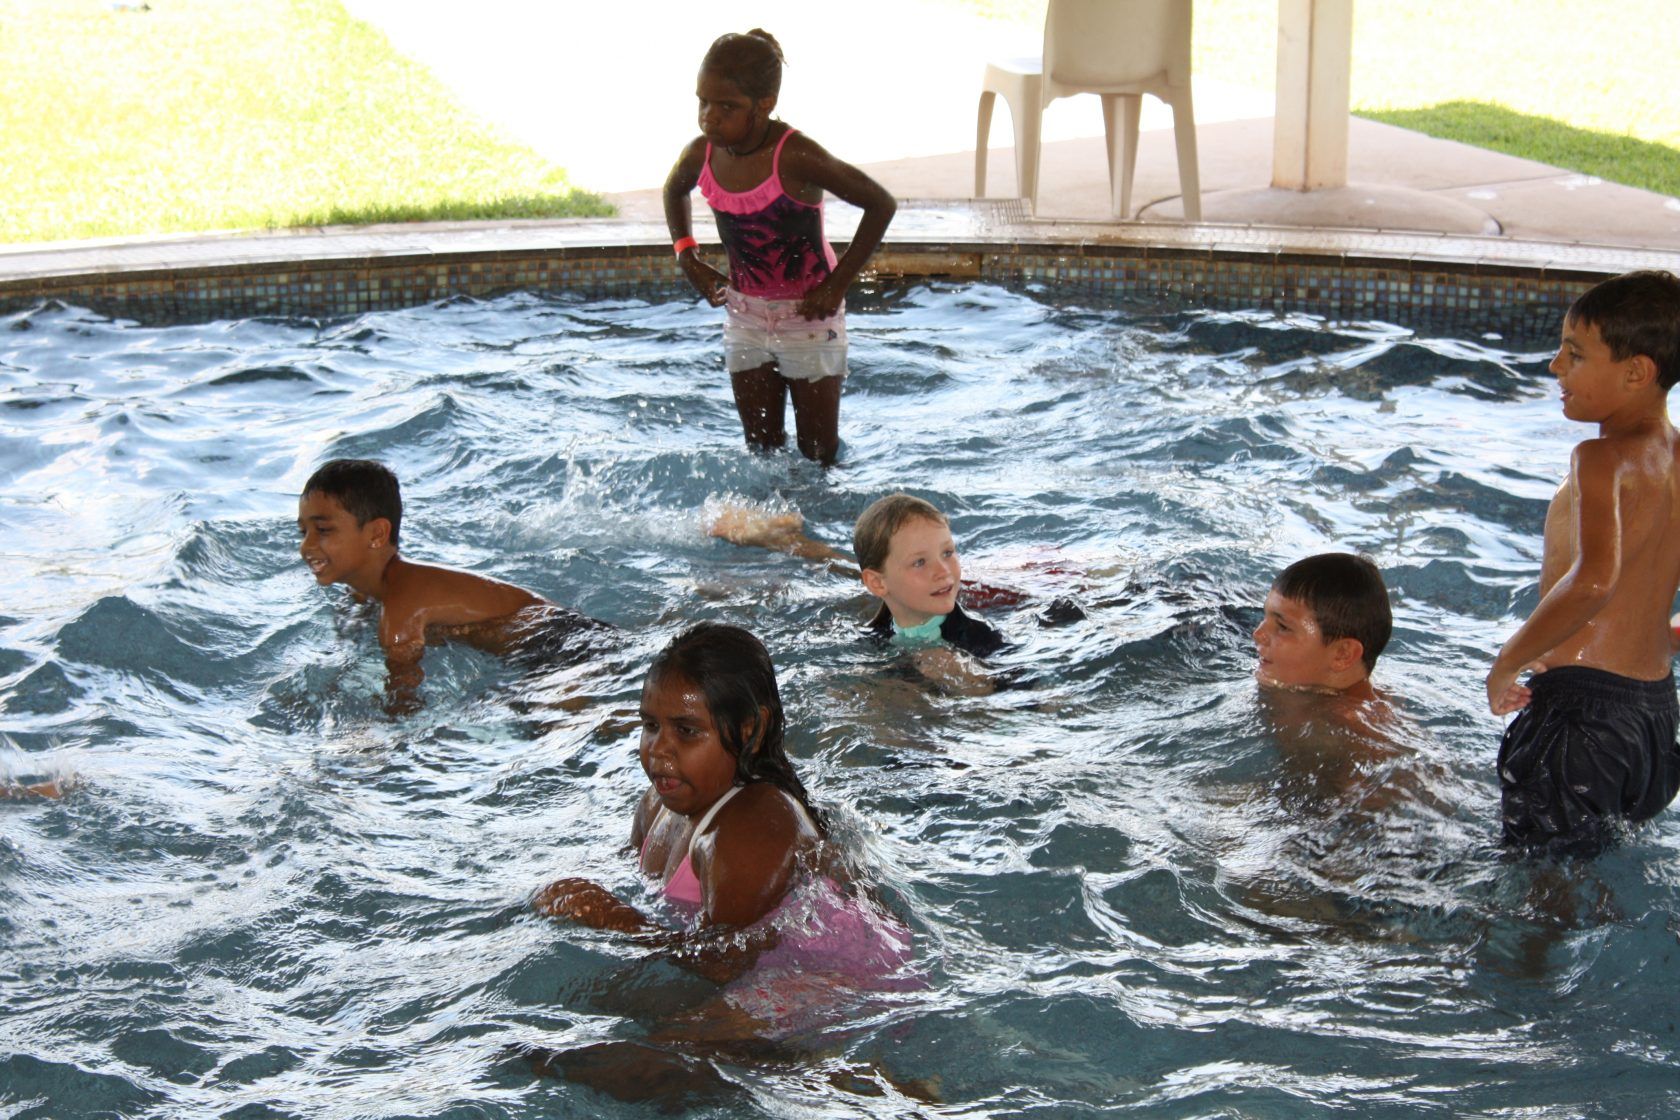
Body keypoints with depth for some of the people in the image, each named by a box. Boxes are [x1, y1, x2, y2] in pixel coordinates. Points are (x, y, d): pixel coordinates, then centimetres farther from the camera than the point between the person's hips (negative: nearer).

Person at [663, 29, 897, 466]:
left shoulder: (795, 158, -27)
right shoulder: (701, 155, -10)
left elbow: (881, 204, -19)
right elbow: (674, 191, 17)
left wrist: (838, 284, -18)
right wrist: (688, 258, 4)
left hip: (809, 316, -5)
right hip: (745, 316, 5)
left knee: (820, 454, 7)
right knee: (761, 450, 13)